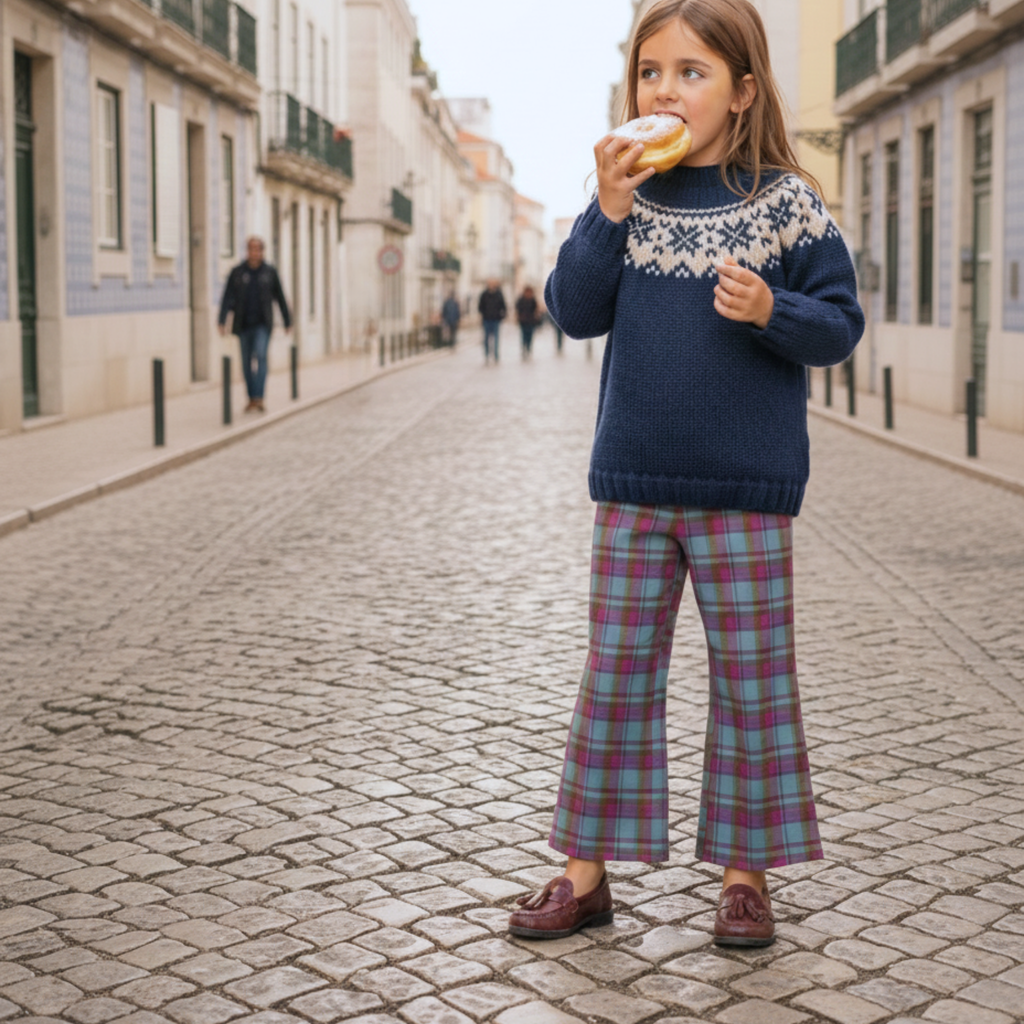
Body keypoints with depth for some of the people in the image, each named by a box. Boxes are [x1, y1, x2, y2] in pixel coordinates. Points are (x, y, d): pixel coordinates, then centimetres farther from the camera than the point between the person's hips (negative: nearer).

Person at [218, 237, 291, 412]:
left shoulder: (270, 272, 3)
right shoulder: (237, 273, 1)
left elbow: (280, 298, 9)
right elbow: (227, 297, -3)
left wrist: (287, 321, 11)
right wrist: (222, 321, -13)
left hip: (262, 324, -1)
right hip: (243, 325, 2)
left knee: (261, 356, -17)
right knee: (247, 362, 6)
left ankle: (259, 397, -21)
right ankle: (251, 398, 17)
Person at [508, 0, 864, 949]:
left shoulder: (786, 201, -3)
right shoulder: (629, 198, 6)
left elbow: (840, 325, -2)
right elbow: (573, 311, -2)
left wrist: (771, 311, -21)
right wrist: (610, 209, -12)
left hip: (745, 489, -3)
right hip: (632, 485, 3)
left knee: (752, 682, 6)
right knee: (614, 677, 9)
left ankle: (745, 870, 21)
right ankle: (587, 868, 21)